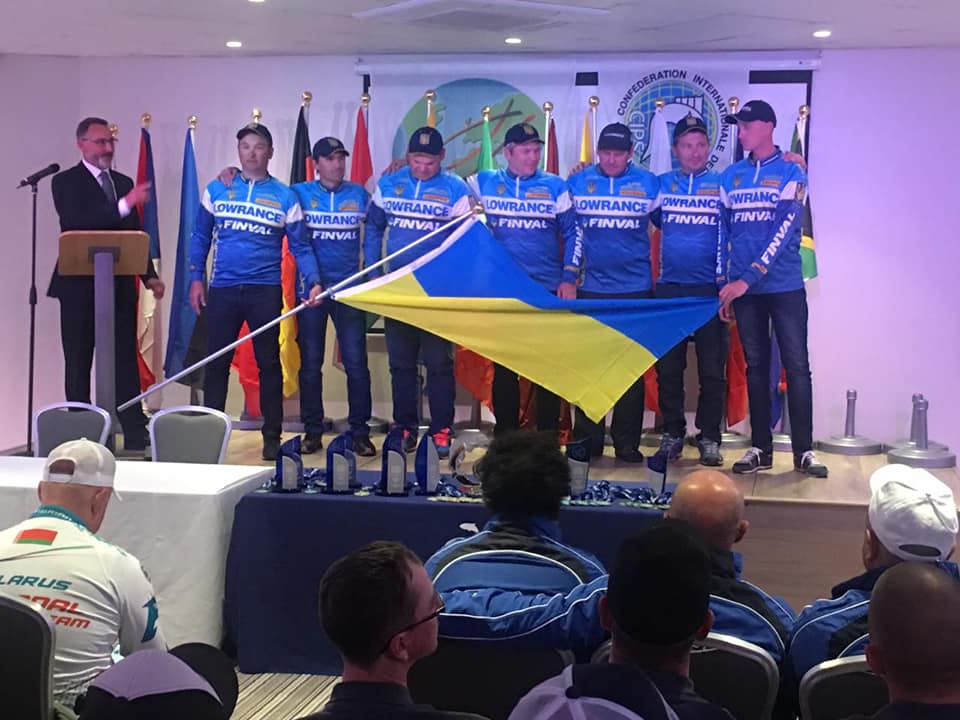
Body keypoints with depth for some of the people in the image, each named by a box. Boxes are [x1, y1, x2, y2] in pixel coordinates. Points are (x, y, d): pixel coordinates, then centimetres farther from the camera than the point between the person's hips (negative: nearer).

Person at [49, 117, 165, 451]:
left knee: (126, 361, 3)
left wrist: (149, 275, 5)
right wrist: (124, 206, -27)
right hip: (80, 285, -4)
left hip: (120, 285, 4)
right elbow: (76, 223, -19)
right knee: (78, 363, 3)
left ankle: (136, 434, 4)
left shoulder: (123, 182, 14)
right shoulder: (66, 182, -2)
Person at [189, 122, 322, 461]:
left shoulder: (285, 196, 2)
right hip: (222, 289, 1)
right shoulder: (216, 190, 7)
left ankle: (272, 436, 13)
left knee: (269, 363, 5)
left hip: (265, 290, -1)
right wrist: (196, 277, 4)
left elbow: (300, 246, 1)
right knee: (216, 362, 5)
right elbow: (201, 237, 12)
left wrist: (312, 281, -14)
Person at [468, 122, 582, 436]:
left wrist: (569, 278, -1)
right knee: (503, 368, 8)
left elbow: (572, 232, 5)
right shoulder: (483, 183, 4)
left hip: (548, 292, -1)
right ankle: (505, 436, 18)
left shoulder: (555, 186, 1)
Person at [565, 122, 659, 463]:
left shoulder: (647, 182, 3)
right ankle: (587, 441, 14)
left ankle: (627, 443, 10)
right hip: (589, 288, 1)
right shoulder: (578, 181, 4)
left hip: (635, 288, -1)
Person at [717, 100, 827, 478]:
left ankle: (804, 450, 4)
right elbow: (723, 233, 12)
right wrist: (723, 285, 7)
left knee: (796, 365, -2)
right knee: (755, 366, 8)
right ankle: (760, 448, 14)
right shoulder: (731, 176, 10)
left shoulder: (790, 173, -4)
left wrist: (747, 279, -19)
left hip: (785, 287, -4)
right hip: (743, 289, 4)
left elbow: (784, 230, -13)